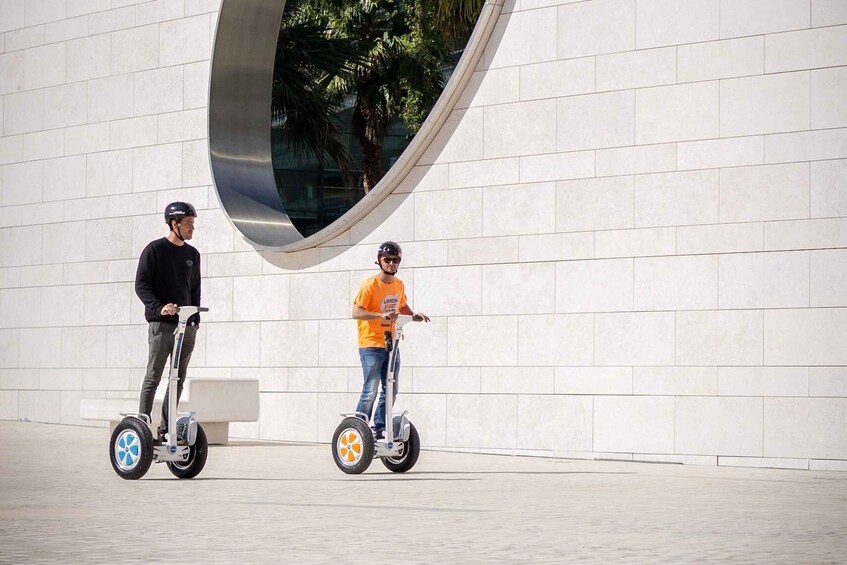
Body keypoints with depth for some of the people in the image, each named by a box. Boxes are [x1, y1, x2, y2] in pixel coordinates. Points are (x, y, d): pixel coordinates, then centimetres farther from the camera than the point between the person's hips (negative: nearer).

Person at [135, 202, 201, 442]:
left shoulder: (192, 254, 16)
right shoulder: (154, 250, -2)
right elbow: (141, 285, -7)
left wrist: (195, 318, 12)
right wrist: (159, 308, -20)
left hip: (187, 325, 6)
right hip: (161, 324, -6)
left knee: (179, 379, 6)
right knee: (153, 377, -6)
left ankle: (166, 429, 11)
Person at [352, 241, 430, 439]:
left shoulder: (399, 285, 8)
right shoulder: (370, 285, -13)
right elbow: (356, 312, -19)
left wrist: (414, 315, 5)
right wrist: (382, 315, -32)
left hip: (390, 345, 7)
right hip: (371, 345, -7)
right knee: (371, 390, -11)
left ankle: (379, 428, 22)